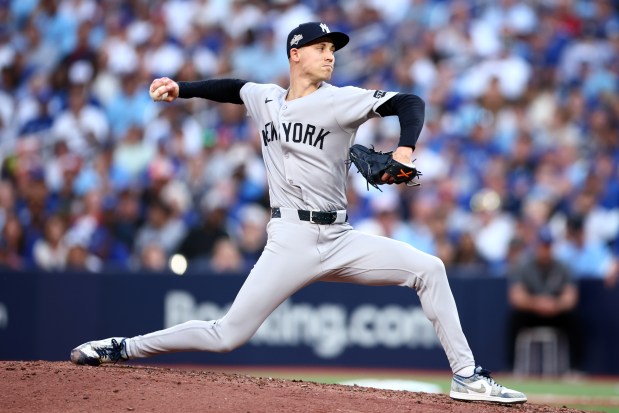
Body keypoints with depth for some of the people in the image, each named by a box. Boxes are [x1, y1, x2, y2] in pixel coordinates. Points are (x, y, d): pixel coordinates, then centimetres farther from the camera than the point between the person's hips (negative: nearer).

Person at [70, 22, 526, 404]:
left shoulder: (340, 100, -2)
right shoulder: (265, 99, 8)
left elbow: (411, 103, -11)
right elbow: (230, 88, 31)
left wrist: (405, 150, -29)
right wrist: (180, 89, 18)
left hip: (340, 240, 0)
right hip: (291, 241, 0)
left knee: (429, 268, -14)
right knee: (228, 335, -8)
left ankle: (466, 376, -7)